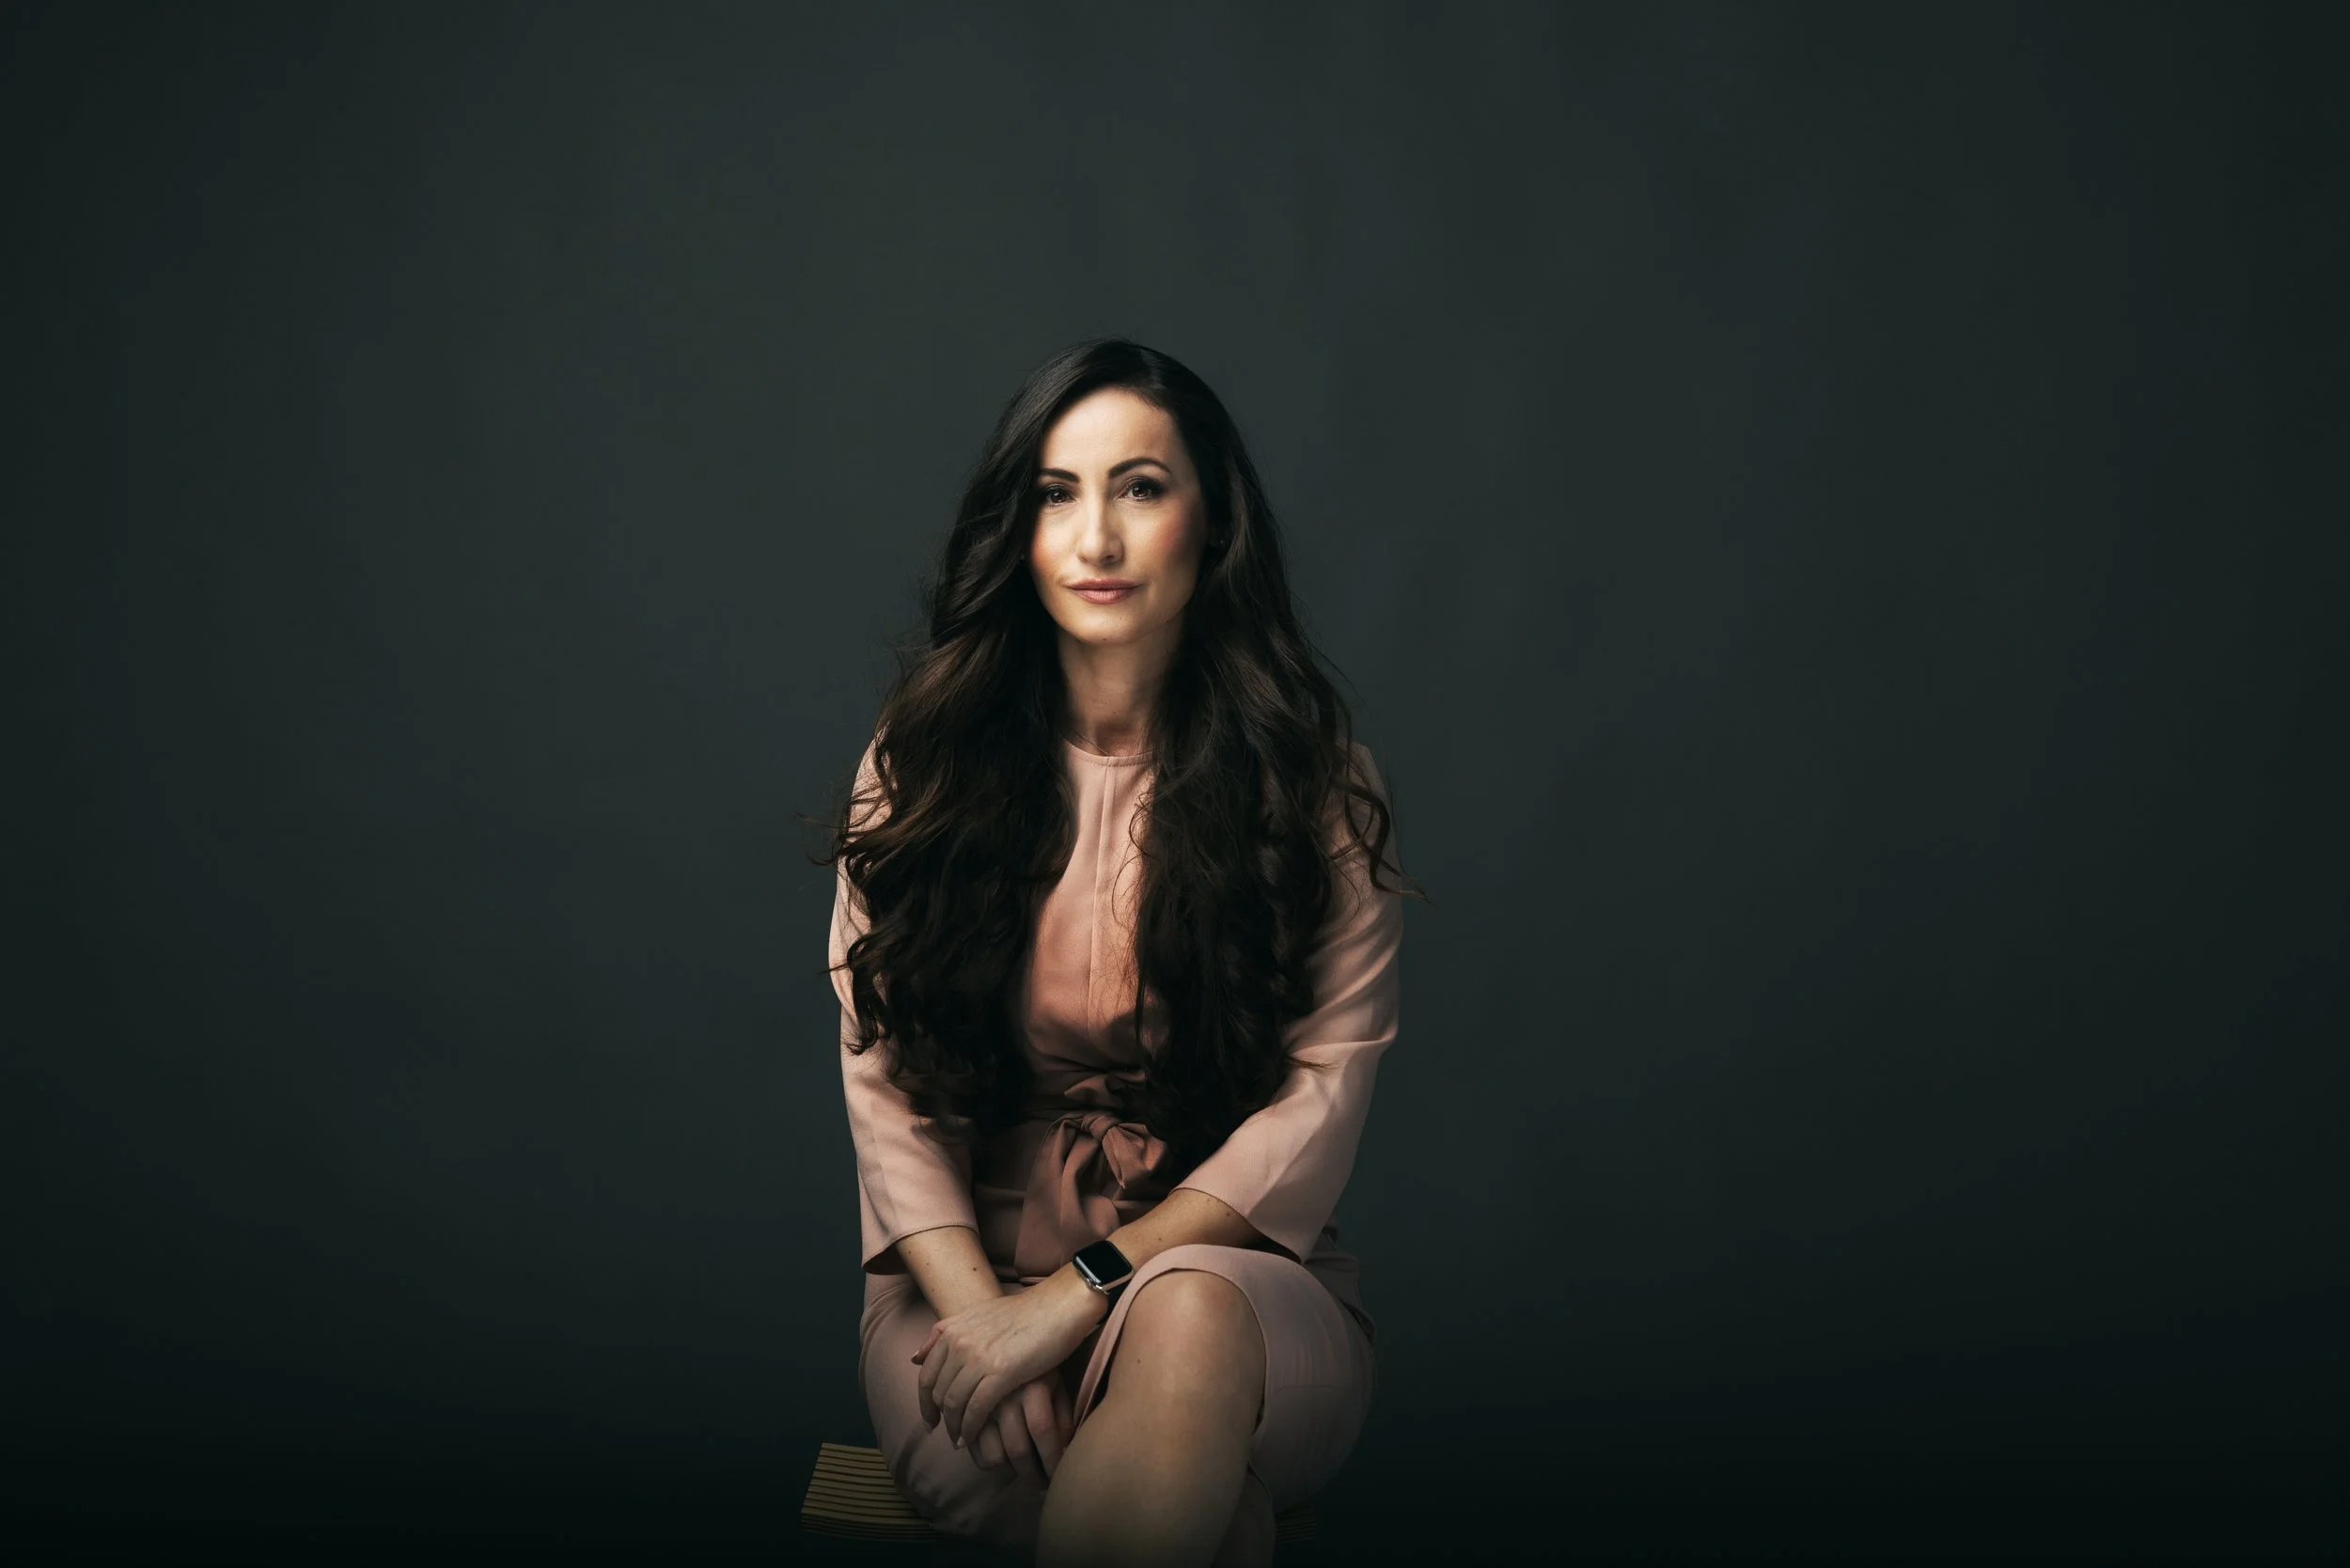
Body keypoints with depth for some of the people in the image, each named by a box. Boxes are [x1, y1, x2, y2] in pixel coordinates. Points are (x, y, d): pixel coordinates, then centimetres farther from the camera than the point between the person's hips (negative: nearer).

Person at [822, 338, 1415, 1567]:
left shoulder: (1316, 780, 1)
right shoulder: (923, 764, 5)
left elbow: (1324, 1091, -6)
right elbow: (883, 1072, 1)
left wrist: (1080, 1291, -16)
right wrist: (980, 1312, -16)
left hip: (1230, 1272, 0)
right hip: (970, 1270, 1)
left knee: (1189, 1324, -38)